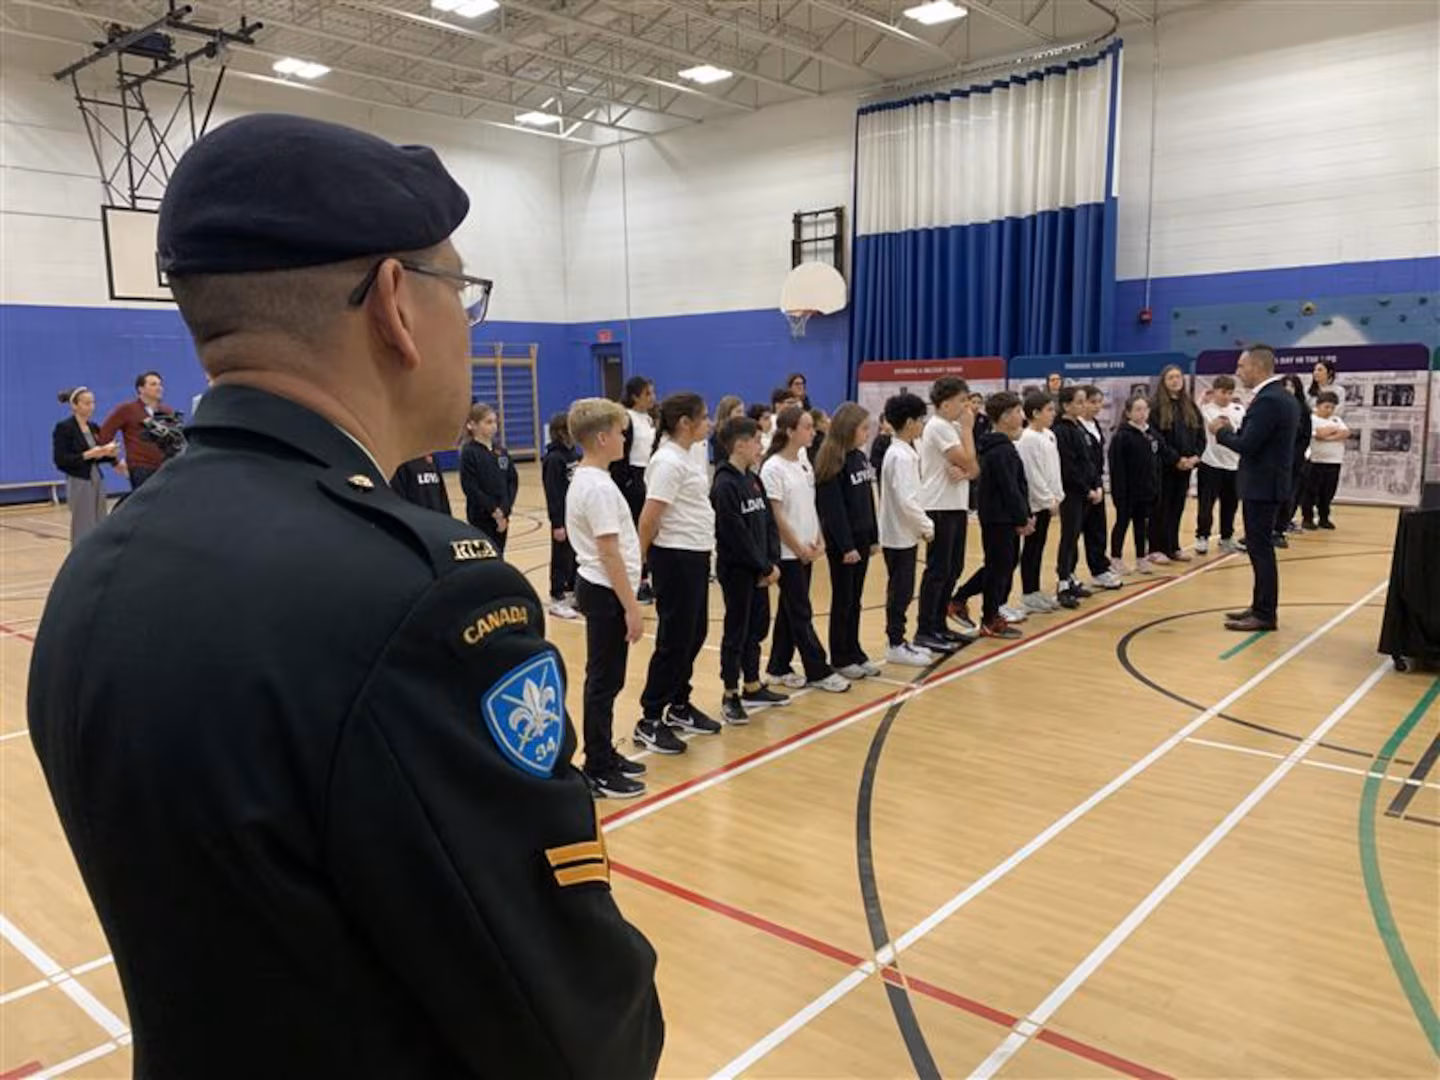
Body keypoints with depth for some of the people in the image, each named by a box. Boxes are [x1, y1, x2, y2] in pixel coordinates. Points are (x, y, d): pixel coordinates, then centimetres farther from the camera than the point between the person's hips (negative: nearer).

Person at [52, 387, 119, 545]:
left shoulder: (94, 427, 12)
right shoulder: (64, 428, -9)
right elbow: (60, 460, -14)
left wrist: (109, 453, -4)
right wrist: (88, 454, -22)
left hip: (97, 479, 7)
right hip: (79, 482, -7)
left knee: (100, 530, 6)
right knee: (83, 530, -5)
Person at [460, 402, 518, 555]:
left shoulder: (501, 452, 8)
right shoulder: (469, 452, -9)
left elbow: (513, 481, 4)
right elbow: (470, 487, -15)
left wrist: (504, 509, -10)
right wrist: (493, 510, -16)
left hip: (502, 516, 6)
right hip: (481, 517, -5)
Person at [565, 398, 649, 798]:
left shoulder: (582, 480, 12)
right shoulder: (599, 487, -20)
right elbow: (609, 553, -22)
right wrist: (632, 608, -19)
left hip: (596, 586, 10)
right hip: (607, 592, -10)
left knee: (605, 679, 17)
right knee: (604, 682, -2)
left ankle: (604, 756, 28)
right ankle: (598, 773, 7)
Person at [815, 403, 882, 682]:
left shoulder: (861, 458, 8)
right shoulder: (833, 461, -15)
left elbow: (868, 500, 13)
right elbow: (833, 508, -18)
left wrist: (873, 537, 13)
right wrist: (846, 546, -18)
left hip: (861, 537, 7)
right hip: (842, 542, -7)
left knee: (856, 600, 13)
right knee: (843, 600, 3)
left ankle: (854, 653, 23)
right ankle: (840, 659, 14)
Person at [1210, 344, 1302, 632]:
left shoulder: (1267, 401, -19)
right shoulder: (1283, 397, 13)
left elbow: (1247, 445, -23)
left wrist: (1222, 432, -7)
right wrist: (1232, 430, 6)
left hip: (1261, 485, -10)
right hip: (1269, 482, 10)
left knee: (1260, 549, -5)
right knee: (1261, 548, 16)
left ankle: (1265, 615, 1)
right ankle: (1261, 607, 24)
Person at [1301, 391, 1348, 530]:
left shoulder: (1336, 420, 16)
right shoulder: (1312, 419, -4)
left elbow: (1346, 433, 1)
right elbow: (1321, 433, -19)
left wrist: (1329, 437, -13)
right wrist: (1335, 430, -2)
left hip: (1334, 461, 6)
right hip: (1315, 461, -6)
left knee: (1328, 493, 9)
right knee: (1311, 492, -1)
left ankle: (1324, 518, 17)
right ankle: (1308, 518, 6)